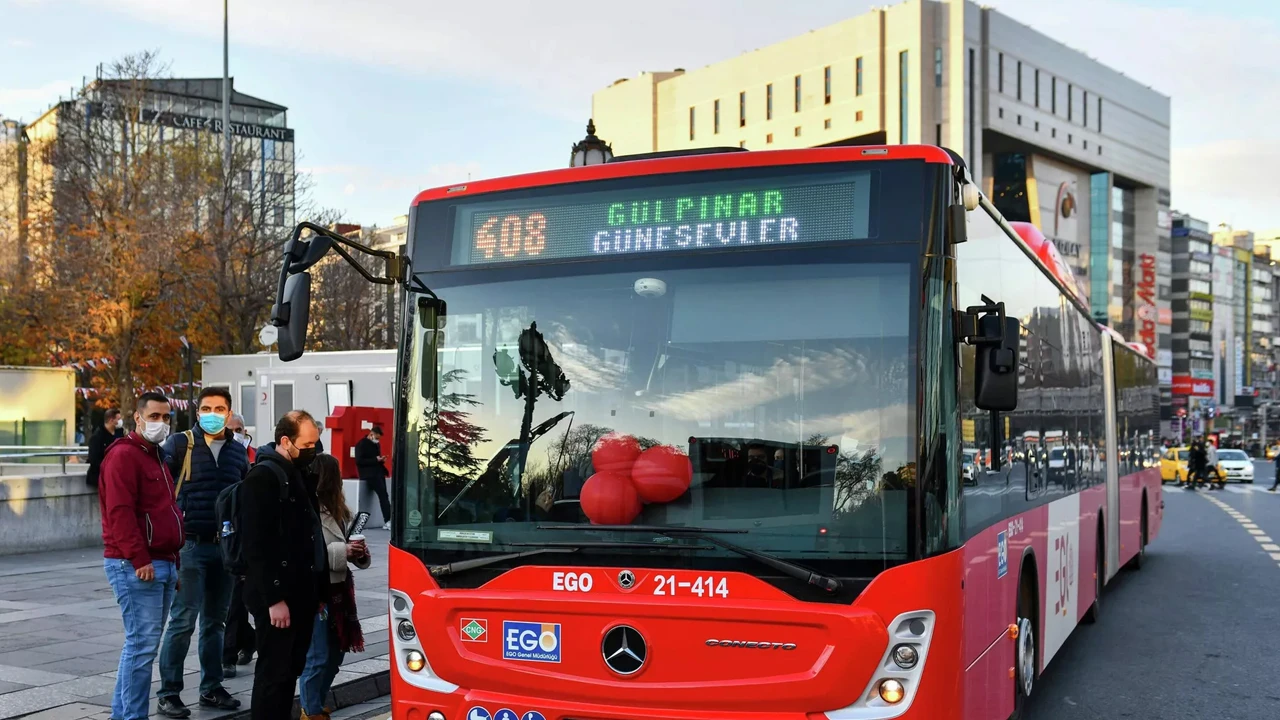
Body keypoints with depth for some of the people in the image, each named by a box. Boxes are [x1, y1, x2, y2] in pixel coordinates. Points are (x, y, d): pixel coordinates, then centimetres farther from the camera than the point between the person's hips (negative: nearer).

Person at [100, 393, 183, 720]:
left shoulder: (156, 457, 21)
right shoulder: (124, 455, -9)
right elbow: (119, 512, -19)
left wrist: (174, 564, 22)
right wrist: (139, 559, -23)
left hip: (162, 564, 9)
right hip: (136, 567, -9)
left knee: (141, 644, 12)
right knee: (142, 644, -9)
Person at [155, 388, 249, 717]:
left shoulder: (238, 451, 11)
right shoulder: (179, 444, -4)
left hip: (226, 546, 5)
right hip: (191, 544, -5)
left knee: (216, 621, 13)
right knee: (183, 621, -5)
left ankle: (211, 687, 22)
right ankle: (168, 693, 5)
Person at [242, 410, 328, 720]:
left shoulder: (298, 474, 14)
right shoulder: (263, 477, -13)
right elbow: (257, 545, -19)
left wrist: (319, 587, 14)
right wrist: (273, 598, -21)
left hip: (301, 593, 9)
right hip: (277, 598, -9)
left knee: (291, 671, 14)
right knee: (273, 672, -2)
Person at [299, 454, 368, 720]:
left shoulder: (338, 510, 12)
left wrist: (358, 552, -3)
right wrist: (341, 552, -25)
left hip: (338, 591, 9)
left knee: (335, 653, 17)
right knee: (317, 657, -1)